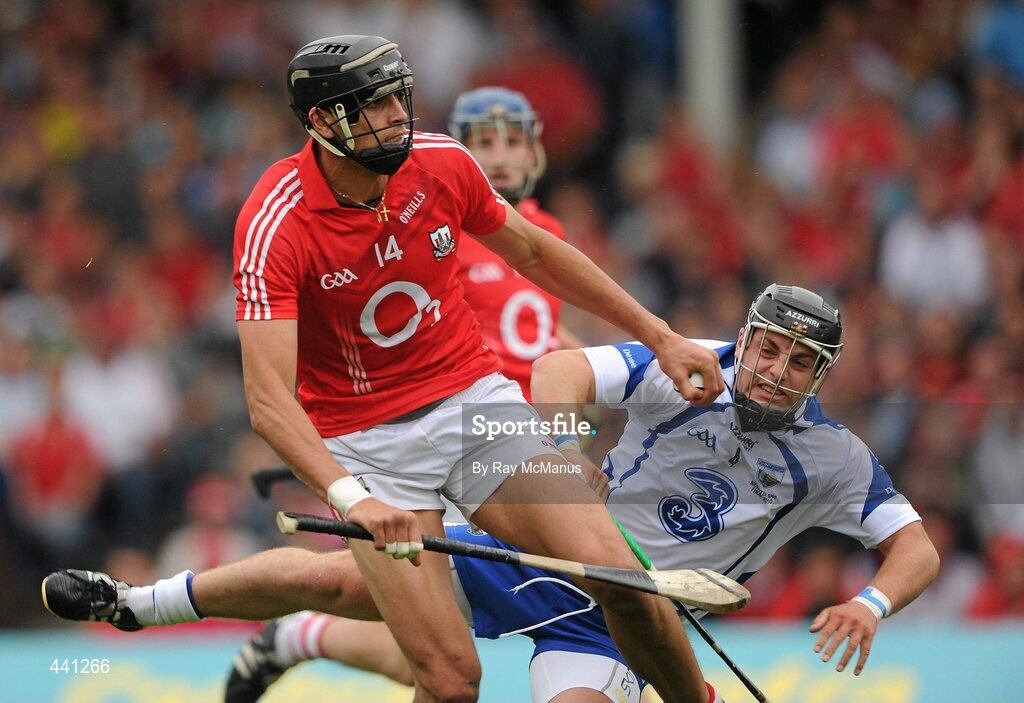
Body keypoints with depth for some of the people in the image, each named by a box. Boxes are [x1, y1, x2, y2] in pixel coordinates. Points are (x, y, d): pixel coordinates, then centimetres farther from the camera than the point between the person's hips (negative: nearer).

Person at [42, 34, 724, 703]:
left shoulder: (443, 162, -6)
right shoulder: (276, 225, -21)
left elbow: (533, 251, 14)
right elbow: (269, 399, -30)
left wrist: (660, 336, 15)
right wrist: (352, 497, -46)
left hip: (476, 398, 4)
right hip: (363, 442, -4)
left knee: (621, 581, -16)